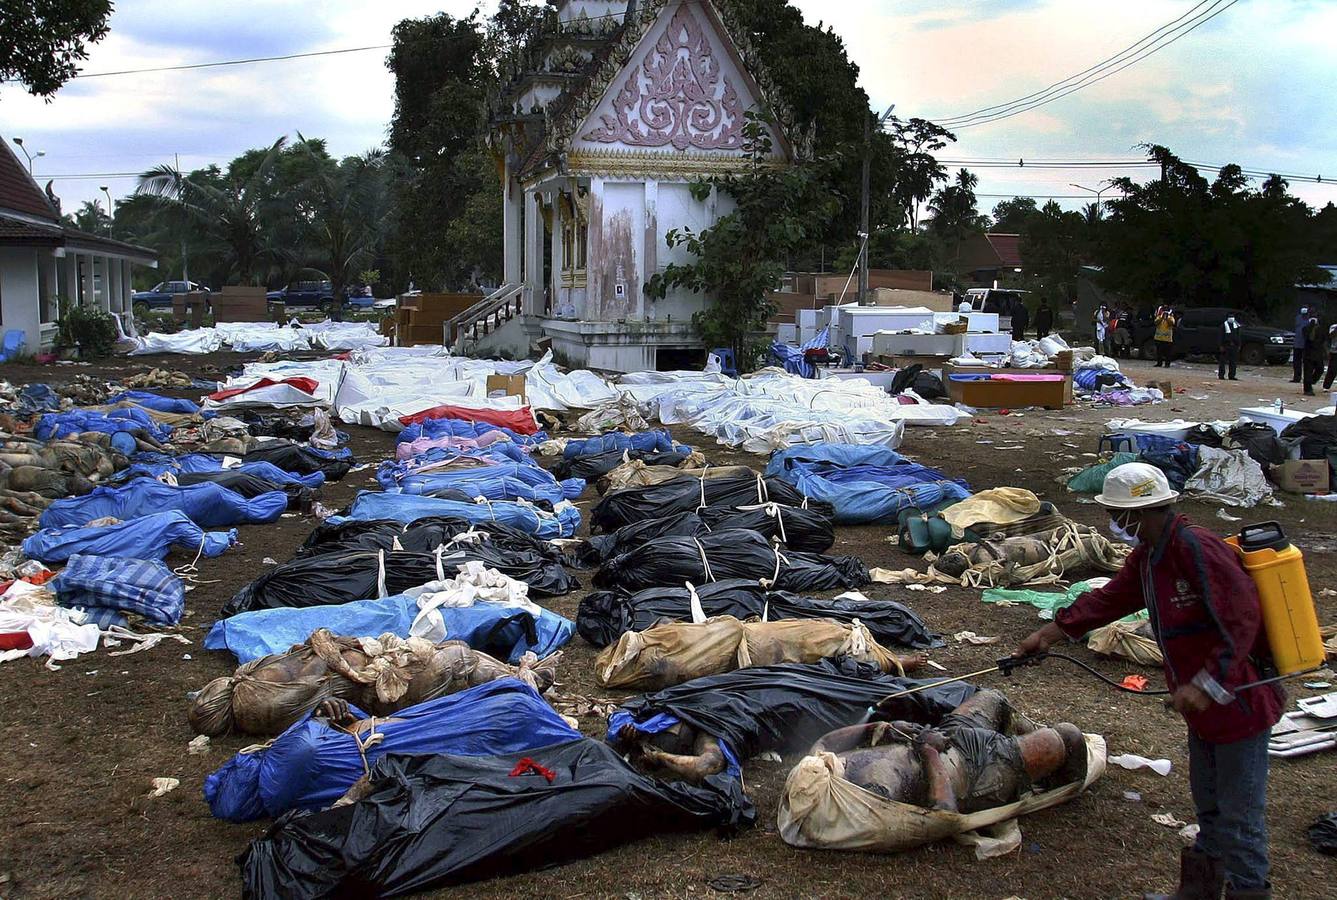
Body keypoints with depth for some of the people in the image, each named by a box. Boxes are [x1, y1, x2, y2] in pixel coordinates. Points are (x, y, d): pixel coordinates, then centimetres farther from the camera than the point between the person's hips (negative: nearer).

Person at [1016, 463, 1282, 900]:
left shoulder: (1197, 548, -25)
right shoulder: (1148, 554, 6)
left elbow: (1243, 619, -29)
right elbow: (1110, 598, 15)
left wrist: (1207, 684, -31)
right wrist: (1050, 633, 15)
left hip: (1238, 699, -10)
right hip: (1205, 703, 10)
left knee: (1239, 814, 1)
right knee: (1208, 805, 23)